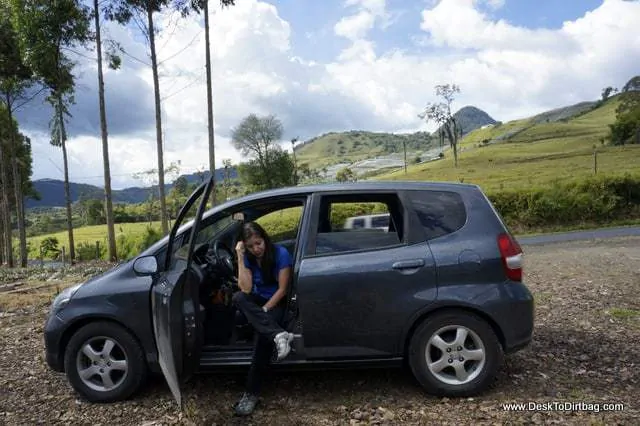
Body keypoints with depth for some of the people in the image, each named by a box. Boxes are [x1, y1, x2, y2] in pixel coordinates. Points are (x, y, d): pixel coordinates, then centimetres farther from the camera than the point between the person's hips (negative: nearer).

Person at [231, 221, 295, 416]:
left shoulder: (281, 253, -17)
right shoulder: (249, 258, -5)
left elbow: (282, 289, -16)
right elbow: (245, 289, -20)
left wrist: (264, 310, -25)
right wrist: (240, 257, -23)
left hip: (277, 302, -4)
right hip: (258, 300, 4)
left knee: (263, 335, -32)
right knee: (238, 297, -31)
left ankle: (252, 393, -24)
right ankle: (278, 334, -45)